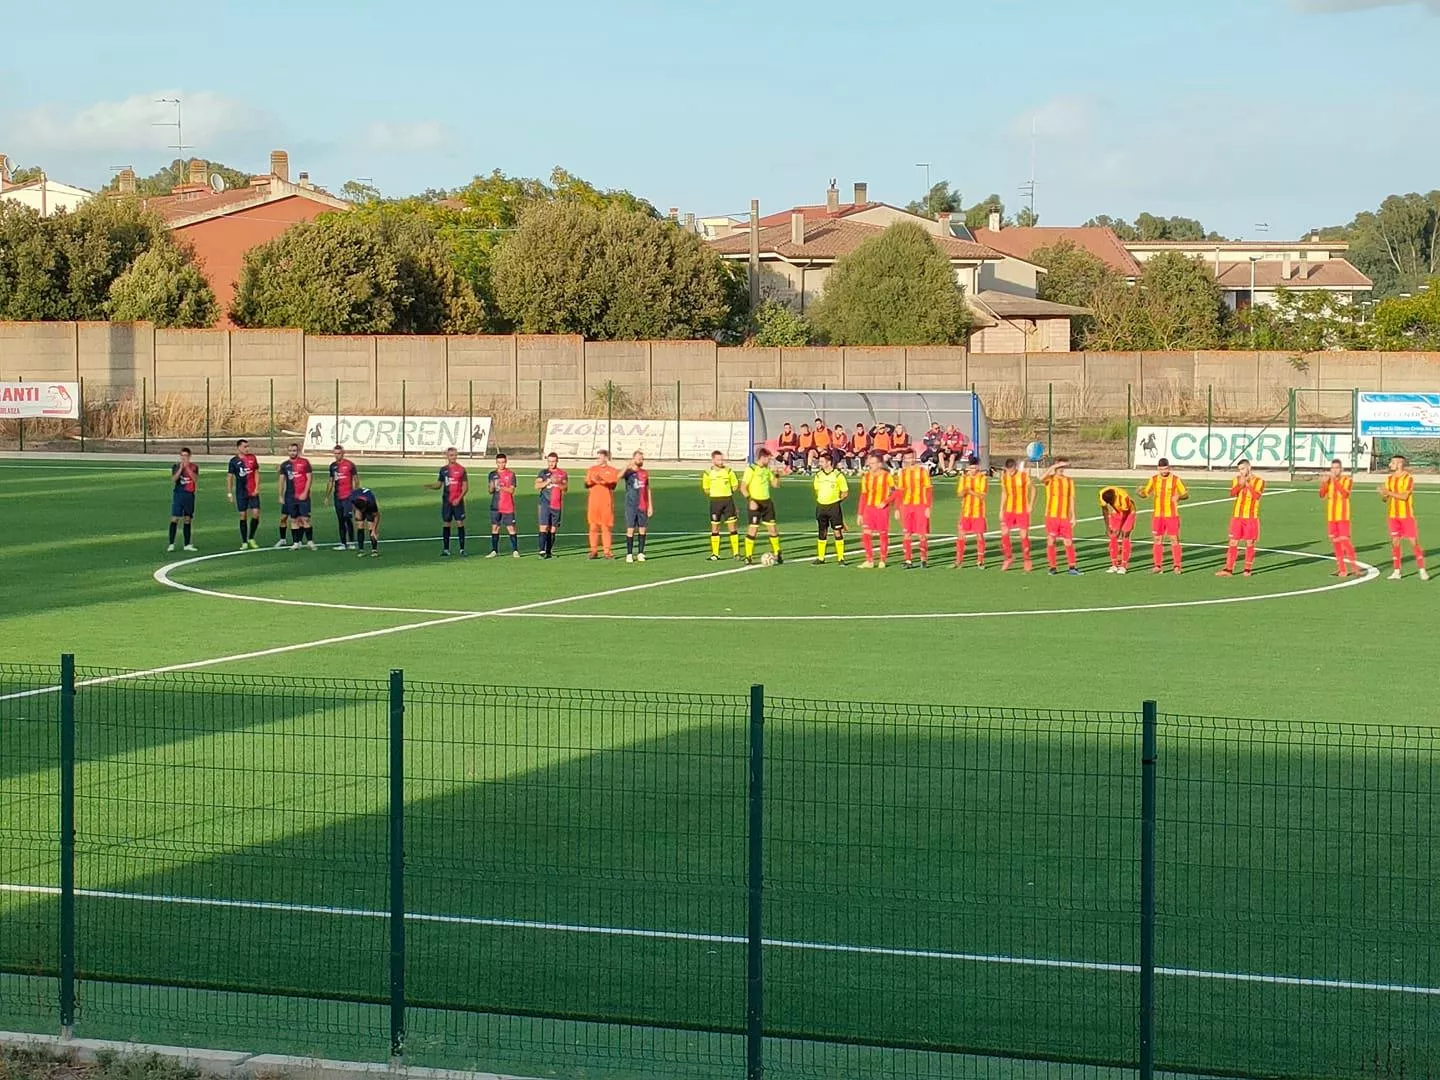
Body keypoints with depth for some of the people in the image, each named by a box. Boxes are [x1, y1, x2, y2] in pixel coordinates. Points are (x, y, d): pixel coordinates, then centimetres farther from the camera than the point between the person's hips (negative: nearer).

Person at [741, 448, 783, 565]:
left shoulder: (767, 469, 11)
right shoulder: (751, 469, -10)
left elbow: (775, 484, 19)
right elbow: (743, 487, -14)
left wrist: (776, 475, 0)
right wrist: (750, 500, -24)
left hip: (767, 502, 7)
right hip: (755, 503, -7)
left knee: (772, 528, 7)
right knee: (753, 529, -7)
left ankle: (777, 553, 18)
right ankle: (748, 556, 1)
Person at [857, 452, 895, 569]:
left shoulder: (887, 476, -5)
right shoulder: (866, 477, 9)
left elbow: (895, 492, -4)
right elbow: (863, 495, 13)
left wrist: (886, 502, -18)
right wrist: (860, 514, 12)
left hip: (882, 508, -4)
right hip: (869, 508, 4)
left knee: (883, 535, 3)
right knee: (865, 534, -4)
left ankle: (883, 560, 14)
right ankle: (869, 561, 3)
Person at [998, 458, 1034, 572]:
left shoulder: (1024, 476, -11)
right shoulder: (1004, 477, 0)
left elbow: (1033, 489, 0)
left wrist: (1030, 506, -4)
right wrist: (1001, 510, 9)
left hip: (1022, 510, -4)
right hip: (1009, 510, 4)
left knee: (1024, 536, -2)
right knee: (1004, 534, -3)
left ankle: (1027, 561, 9)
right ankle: (1008, 558, 13)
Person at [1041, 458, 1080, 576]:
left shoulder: (1069, 480, 9)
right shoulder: (1049, 479, 1)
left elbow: (1071, 499, 10)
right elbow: (1041, 478, -24)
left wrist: (1073, 516, 6)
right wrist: (1054, 466, -25)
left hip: (1065, 517, 2)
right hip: (1051, 516, -2)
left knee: (1068, 542, 0)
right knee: (1051, 541, 0)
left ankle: (1071, 567, 8)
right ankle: (1052, 567, 8)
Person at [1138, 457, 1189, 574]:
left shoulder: (1176, 480, -3)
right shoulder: (1154, 479, 6)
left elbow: (1186, 493, 0)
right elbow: (1145, 493, 10)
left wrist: (1179, 497, -23)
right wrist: (1140, 492, -14)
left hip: (1172, 515, -3)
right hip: (1158, 515, 3)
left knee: (1174, 539, -3)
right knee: (1157, 540, 3)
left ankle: (1177, 566, 2)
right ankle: (1158, 566, 9)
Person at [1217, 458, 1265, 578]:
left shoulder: (1259, 481, -1)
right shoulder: (1236, 480, 10)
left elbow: (1256, 495, -16)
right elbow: (1232, 493, -7)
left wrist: (1247, 484, -16)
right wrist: (1240, 484, -21)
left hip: (1251, 517, -3)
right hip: (1237, 516, 3)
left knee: (1249, 543, 3)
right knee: (1233, 543, -1)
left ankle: (1248, 569, 13)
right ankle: (1228, 569, -1)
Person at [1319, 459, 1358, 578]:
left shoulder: (1347, 480, -3)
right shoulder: (1329, 481, 11)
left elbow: (1345, 494, -21)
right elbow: (1322, 496, 2)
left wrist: (1335, 481, -24)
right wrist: (1324, 482, -10)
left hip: (1343, 516, -5)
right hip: (1331, 517, 5)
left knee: (1345, 540, -11)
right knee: (1335, 542, 6)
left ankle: (1353, 565, -3)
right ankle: (1341, 568, 12)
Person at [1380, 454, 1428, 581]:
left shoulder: (1408, 478, -9)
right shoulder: (1389, 479, 9)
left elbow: (1404, 496, -20)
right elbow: (1384, 499, 9)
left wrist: (1389, 493, -25)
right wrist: (1383, 495, -13)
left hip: (1406, 515, -5)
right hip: (1393, 516, 5)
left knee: (1414, 542, -5)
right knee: (1394, 542, 3)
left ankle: (1422, 570, 0)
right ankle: (1396, 571, 8)